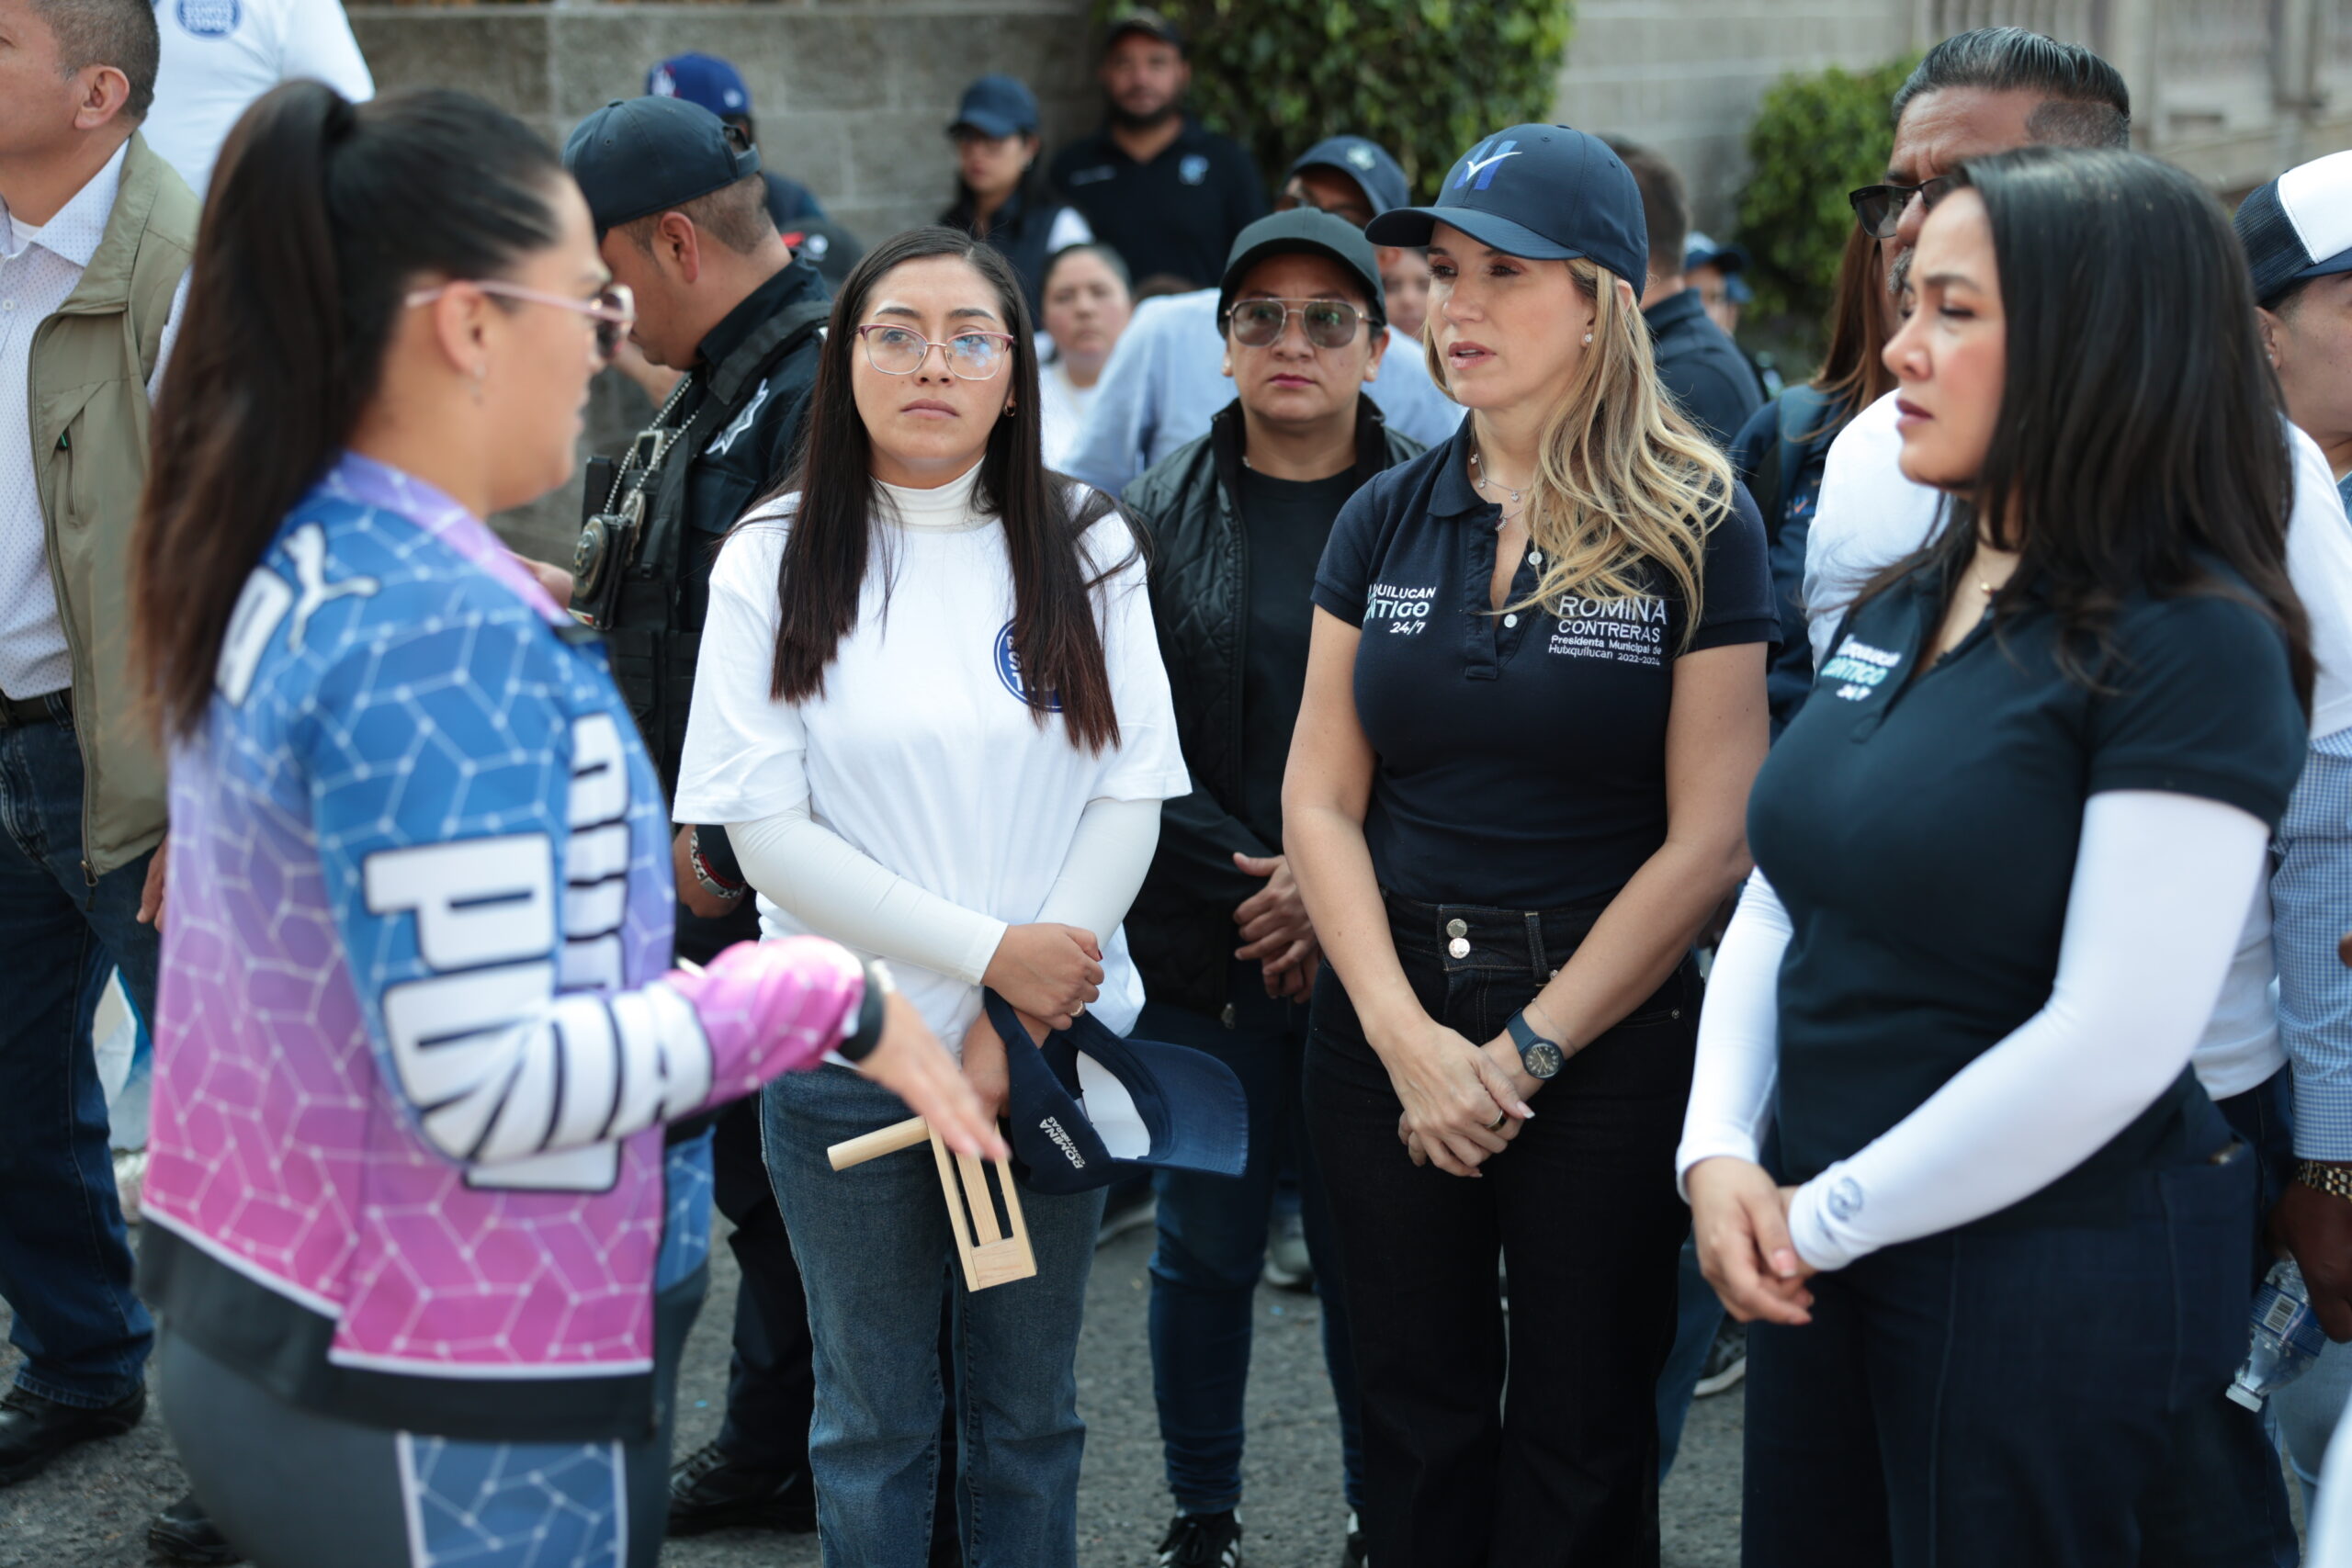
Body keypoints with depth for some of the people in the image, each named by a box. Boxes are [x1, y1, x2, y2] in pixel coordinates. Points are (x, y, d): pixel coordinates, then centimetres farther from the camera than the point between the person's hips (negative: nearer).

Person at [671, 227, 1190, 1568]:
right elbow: (764, 829, -9)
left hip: (1057, 1045, 1)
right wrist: (989, 951, -16)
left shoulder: (1086, 546, 3)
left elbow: (1132, 794, -1)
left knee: (1028, 1411, 13)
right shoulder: (776, 558, -2)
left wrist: (1018, 1023, -12)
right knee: (875, 1419, 10)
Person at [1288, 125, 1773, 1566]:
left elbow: (1709, 842, -10)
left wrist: (1527, 1049, -12)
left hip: (1607, 1041, -3)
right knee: (1418, 1422, 13)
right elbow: (1320, 804, 3)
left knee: (1581, 1443, 8)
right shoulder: (1387, 523, 6)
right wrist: (1408, 1036, -10)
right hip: (1388, 1029, 4)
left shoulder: (1697, 531, -7)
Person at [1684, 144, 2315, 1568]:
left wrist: (1830, 1219, -14)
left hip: (2051, 1272, -7)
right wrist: (1722, 1154, -4)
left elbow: (2113, 1040, -22)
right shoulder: (1902, 611, 9)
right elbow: (1780, 904, 13)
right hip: (1823, 1256, 7)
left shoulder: (2193, 647, -16)